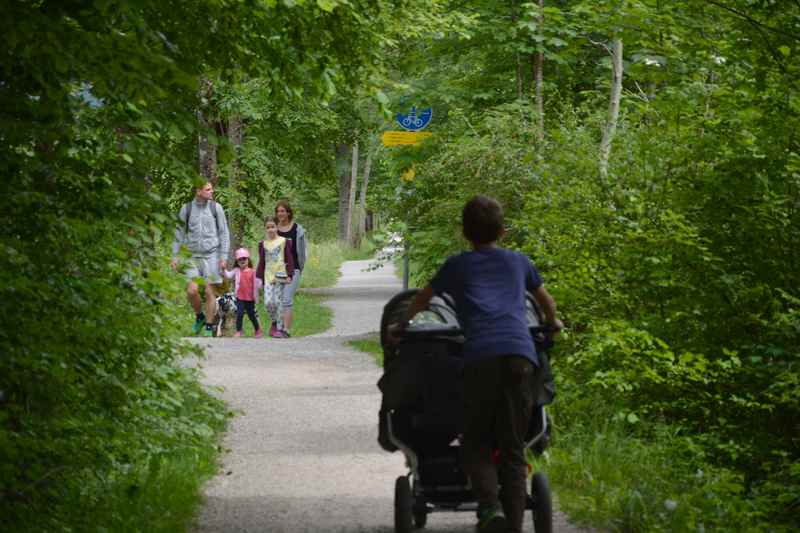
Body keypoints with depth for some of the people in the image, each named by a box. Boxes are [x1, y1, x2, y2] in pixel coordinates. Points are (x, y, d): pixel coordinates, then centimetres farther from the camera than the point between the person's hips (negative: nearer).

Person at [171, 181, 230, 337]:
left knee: (210, 292, -3)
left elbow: (224, 233, 4)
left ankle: (209, 327, 8)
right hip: (193, 256, 1)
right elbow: (179, 234, 9)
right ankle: (199, 316, 15)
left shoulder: (216, 208, 1)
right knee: (192, 291, -12)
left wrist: (223, 257, -3)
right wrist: (174, 256, 5)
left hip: (211, 255, -1)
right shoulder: (186, 209, 3)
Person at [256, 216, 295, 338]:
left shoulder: (284, 241, 1)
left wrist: (289, 275, -7)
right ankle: (274, 322, 17)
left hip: (280, 276, -3)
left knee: (278, 302, -5)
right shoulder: (263, 244, 10)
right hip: (268, 276, 3)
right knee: (268, 302, -8)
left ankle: (280, 328, 3)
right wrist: (258, 277, 11)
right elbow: (261, 262, 15)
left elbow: (289, 259, 0)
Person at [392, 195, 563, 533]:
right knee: (513, 449, 6)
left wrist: (402, 325, 56)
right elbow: (546, 300, 43)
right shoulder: (518, 261, 25)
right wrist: (553, 323, 65)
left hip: (480, 357, -1)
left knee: (476, 445, 7)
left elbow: (422, 300, 37)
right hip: (520, 354, 1)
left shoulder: (457, 266, 21)